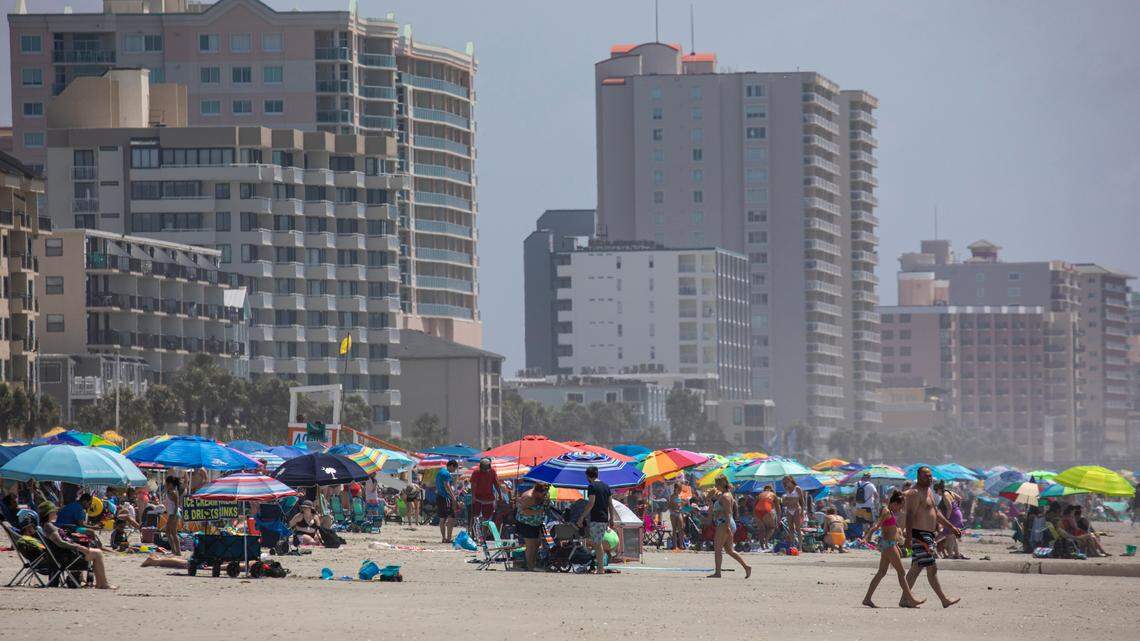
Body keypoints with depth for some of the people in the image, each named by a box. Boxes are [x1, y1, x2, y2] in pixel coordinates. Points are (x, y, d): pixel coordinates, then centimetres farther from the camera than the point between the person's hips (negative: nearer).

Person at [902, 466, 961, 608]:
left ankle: (905, 599, 13)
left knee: (916, 569, 11)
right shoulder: (915, 493, -13)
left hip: (928, 535, 10)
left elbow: (936, 513, 27)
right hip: (920, 535, -10)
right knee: (932, 568, -7)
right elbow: (909, 515, -20)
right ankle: (944, 600, -5)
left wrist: (951, 527, 27)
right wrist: (909, 537, -28)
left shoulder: (928, 491, 19)